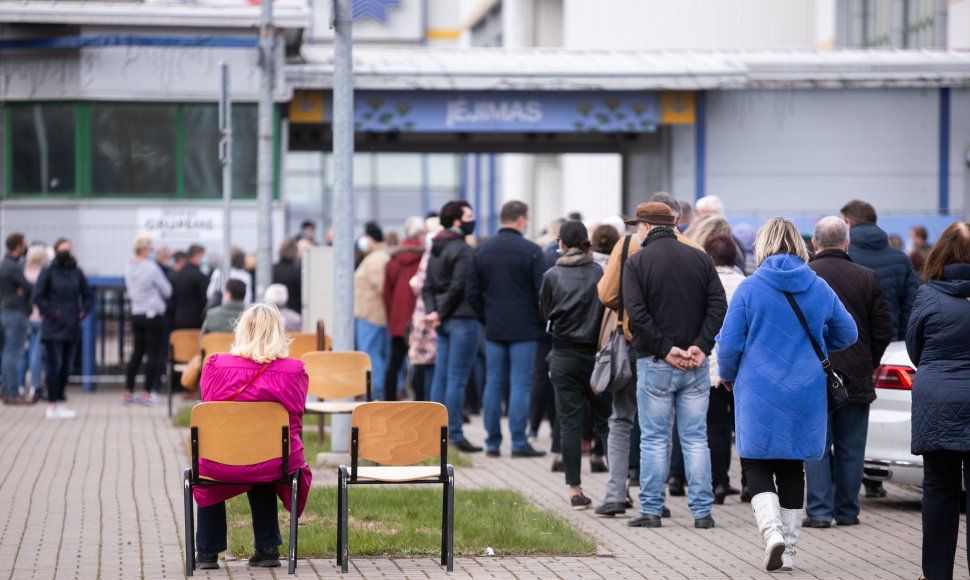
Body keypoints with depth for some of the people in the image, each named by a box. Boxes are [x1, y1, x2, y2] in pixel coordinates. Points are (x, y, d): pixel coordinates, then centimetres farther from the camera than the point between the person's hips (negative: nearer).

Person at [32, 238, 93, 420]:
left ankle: (59, 402, 19)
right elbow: (37, 296, -8)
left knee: (66, 367, 9)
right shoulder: (48, 272, -4)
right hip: (54, 328, -5)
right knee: (55, 366, -7)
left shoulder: (76, 272, 9)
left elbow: (88, 295, 20)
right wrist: (50, 312, -12)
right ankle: (53, 406, -6)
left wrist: (83, 311, 6)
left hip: (72, 328, 5)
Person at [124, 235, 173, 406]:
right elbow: (167, 290, -6)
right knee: (153, 353, -1)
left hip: (136, 314, 6)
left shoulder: (129, 267, 4)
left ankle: (128, 392, 10)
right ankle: (147, 394, -2)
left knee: (137, 352, 12)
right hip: (153, 314, -6)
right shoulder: (151, 266, -15)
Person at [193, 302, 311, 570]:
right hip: (276, 466, 1)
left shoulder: (215, 367, -9)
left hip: (222, 464, -1)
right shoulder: (294, 372, -9)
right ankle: (267, 548, 40)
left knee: (203, 466, 35)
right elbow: (294, 424, 3)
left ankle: (207, 553, 40)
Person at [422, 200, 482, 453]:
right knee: (457, 379, -6)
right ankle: (454, 434, -5)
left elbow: (428, 286, 12)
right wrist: (439, 314, -9)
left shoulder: (436, 249, 14)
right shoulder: (463, 249, -13)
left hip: (444, 321, 9)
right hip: (462, 318, -9)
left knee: (441, 377, 10)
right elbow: (458, 287, -17)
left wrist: (432, 311, 2)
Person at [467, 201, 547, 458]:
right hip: (524, 329, -4)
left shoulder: (482, 250, 6)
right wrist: (542, 320, 5)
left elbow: (472, 293, 7)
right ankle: (519, 442, -3)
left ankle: (493, 442, 10)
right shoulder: (531, 251, -9)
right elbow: (542, 292, -9)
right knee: (520, 384, -2)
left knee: (493, 384, 8)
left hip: (494, 328, 4)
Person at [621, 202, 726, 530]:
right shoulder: (700, 260, 7)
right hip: (696, 366, 3)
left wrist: (666, 350, -11)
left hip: (654, 365, -3)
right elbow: (718, 306, -2)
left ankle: (651, 510, 5)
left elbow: (637, 314, -13)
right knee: (696, 439, 7)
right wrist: (700, 346, -7)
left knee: (654, 440, 4)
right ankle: (702, 512, 5)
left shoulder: (637, 263, -4)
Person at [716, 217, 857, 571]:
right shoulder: (820, 289, 2)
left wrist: (728, 376, 13)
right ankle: (788, 550, 14)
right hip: (806, 396, 3)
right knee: (792, 468, 12)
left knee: (756, 464, 5)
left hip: (759, 395, -3)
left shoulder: (749, 289, -7)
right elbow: (847, 334, 14)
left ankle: (772, 531, -18)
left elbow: (729, 343, -6)